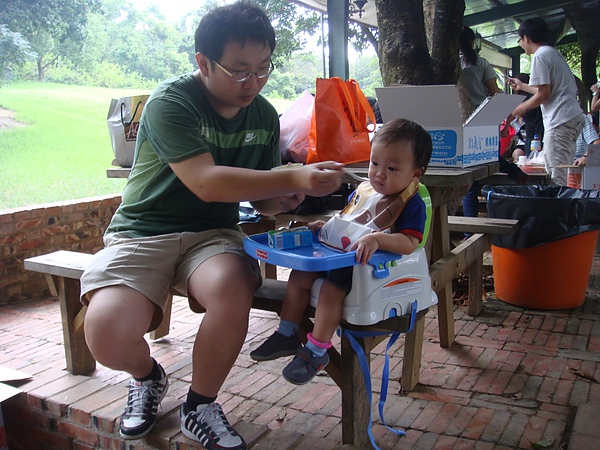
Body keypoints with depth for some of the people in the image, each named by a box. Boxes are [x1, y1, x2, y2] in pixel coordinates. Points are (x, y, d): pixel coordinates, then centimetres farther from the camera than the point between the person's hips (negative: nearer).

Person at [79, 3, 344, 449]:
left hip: (213, 234, 3)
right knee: (109, 335, -29)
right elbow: (206, 182, -28)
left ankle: (200, 407, -5)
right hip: (143, 233, -3)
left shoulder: (264, 116, 5)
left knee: (232, 289, -33)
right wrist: (295, 179, -34)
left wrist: (279, 201, -10)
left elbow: (259, 194, 15)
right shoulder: (171, 102, -14)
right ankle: (147, 376, 12)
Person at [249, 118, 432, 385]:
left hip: (370, 266, -8)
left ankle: (316, 351, -13)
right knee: (299, 276, -1)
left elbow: (409, 243, -25)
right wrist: (325, 225, 8)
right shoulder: (363, 190, 11)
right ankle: (287, 335, 11)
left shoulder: (411, 204, -11)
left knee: (331, 288, -28)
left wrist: (375, 238, -38)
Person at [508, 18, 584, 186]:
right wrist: (522, 86, 41)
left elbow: (544, 94, -14)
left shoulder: (540, 56, -8)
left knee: (558, 175, -11)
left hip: (560, 120, -10)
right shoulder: (555, 53, 22)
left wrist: (522, 108, 2)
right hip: (574, 117, 10)